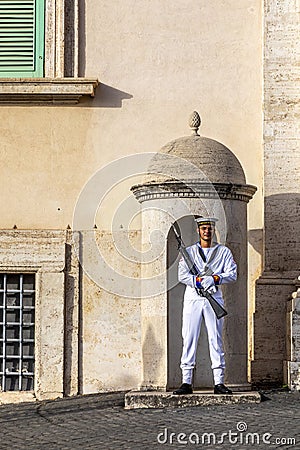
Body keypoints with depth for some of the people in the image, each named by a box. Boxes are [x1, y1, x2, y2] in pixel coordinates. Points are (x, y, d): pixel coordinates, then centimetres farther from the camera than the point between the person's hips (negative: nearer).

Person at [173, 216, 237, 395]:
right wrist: (199, 281, -15)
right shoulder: (189, 251, 11)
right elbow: (182, 275, 1)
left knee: (216, 340, -1)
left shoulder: (224, 251, 11)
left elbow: (232, 274, 2)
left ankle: (219, 382, 1)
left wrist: (214, 279, -15)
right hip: (192, 298, 0)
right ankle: (187, 382, -1)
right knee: (189, 339, -3)